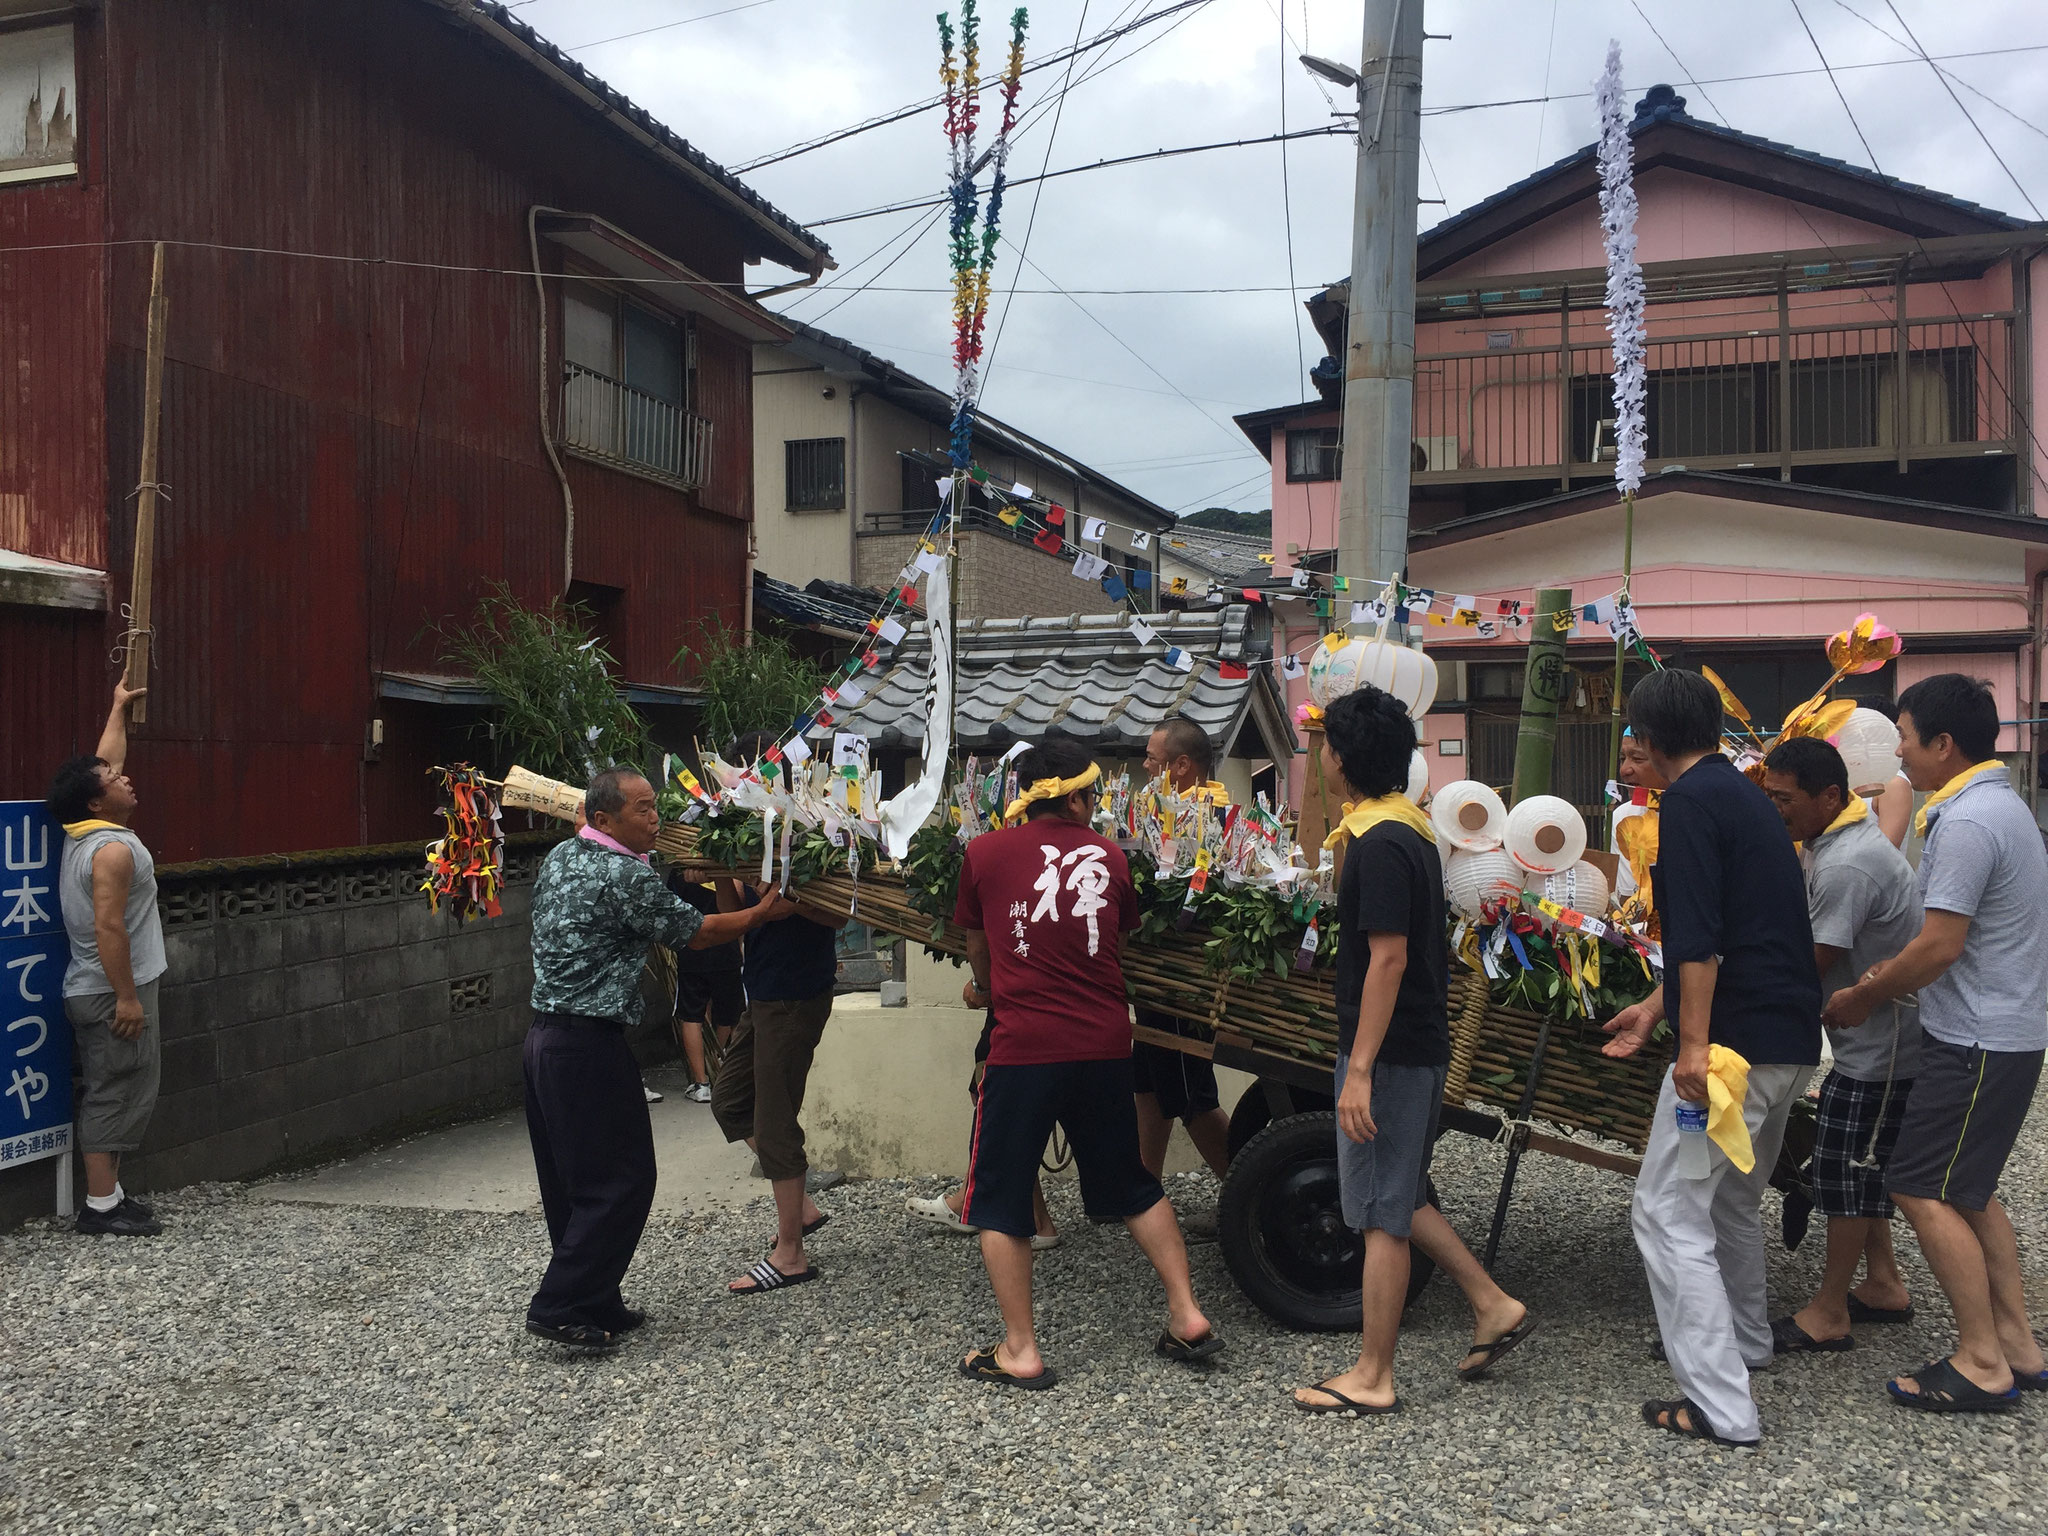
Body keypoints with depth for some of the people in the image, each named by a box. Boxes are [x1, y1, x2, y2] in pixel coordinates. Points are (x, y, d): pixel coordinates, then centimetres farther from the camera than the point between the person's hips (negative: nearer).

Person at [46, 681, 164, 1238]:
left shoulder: (85, 836, 10)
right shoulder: (113, 848, -19)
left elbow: (105, 761, 25)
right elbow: (109, 928, -24)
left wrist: (119, 708, 35)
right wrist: (127, 998, -23)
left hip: (95, 993, 10)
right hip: (111, 993, -10)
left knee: (108, 1094, 13)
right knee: (115, 1094, -6)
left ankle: (107, 1194, 18)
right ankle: (102, 1207, -3)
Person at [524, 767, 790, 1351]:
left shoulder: (559, 858, 11)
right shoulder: (626, 876, -15)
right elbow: (694, 931, -5)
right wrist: (761, 913, 8)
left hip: (544, 1035, 10)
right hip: (590, 1045, -10)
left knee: (570, 1181, 14)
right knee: (620, 1181, -1)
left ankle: (595, 1306, 23)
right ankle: (560, 1305, 1)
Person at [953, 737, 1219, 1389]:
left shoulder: (985, 853, -1)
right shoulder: (1109, 857, 5)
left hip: (1022, 1045, -3)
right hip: (1103, 1043, 3)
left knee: (1000, 1198, 10)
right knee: (1131, 1185, 20)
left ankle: (1020, 1350, 11)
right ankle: (1187, 1315, 20)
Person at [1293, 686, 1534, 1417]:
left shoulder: (1380, 844, -19)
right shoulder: (1409, 826, 11)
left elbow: (1388, 958, -23)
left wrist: (1359, 1070, -23)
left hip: (1389, 1052, -10)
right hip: (1420, 1044, 10)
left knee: (1381, 1212, -1)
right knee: (1401, 1198, 20)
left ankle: (1371, 1378, 9)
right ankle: (1493, 1307, 25)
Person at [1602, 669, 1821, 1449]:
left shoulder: (1691, 801, -12)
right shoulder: (1747, 795, 18)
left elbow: (1699, 935, -22)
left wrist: (1695, 1042, -24)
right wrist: (1656, 1006, 28)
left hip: (1735, 1040, -10)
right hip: (1792, 1041, 10)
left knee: (1670, 1211, -5)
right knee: (1732, 1197, 26)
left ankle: (1721, 1407, -5)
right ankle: (1745, 1339, 43)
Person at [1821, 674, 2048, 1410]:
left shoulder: (1966, 823, -21)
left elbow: (1940, 945, -22)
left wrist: (1860, 999, -9)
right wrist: (1888, 977, 9)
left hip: (1978, 1043, -10)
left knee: (1924, 1191, -4)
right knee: (1966, 1189, 18)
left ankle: (1982, 1364, 3)